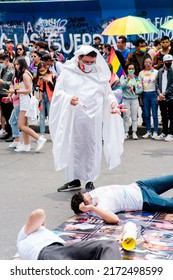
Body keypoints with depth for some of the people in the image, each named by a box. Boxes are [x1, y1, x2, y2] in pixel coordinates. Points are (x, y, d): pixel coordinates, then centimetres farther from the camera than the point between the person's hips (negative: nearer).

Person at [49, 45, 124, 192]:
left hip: (94, 119, 1)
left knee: (92, 148, 3)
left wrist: (112, 102, -8)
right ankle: (74, 179, 14)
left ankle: (90, 181, 12)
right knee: (73, 148, 4)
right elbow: (58, 92, 1)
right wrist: (68, 99, -19)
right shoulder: (68, 73, 3)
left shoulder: (100, 74, 9)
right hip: (73, 118, -1)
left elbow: (108, 93, 13)